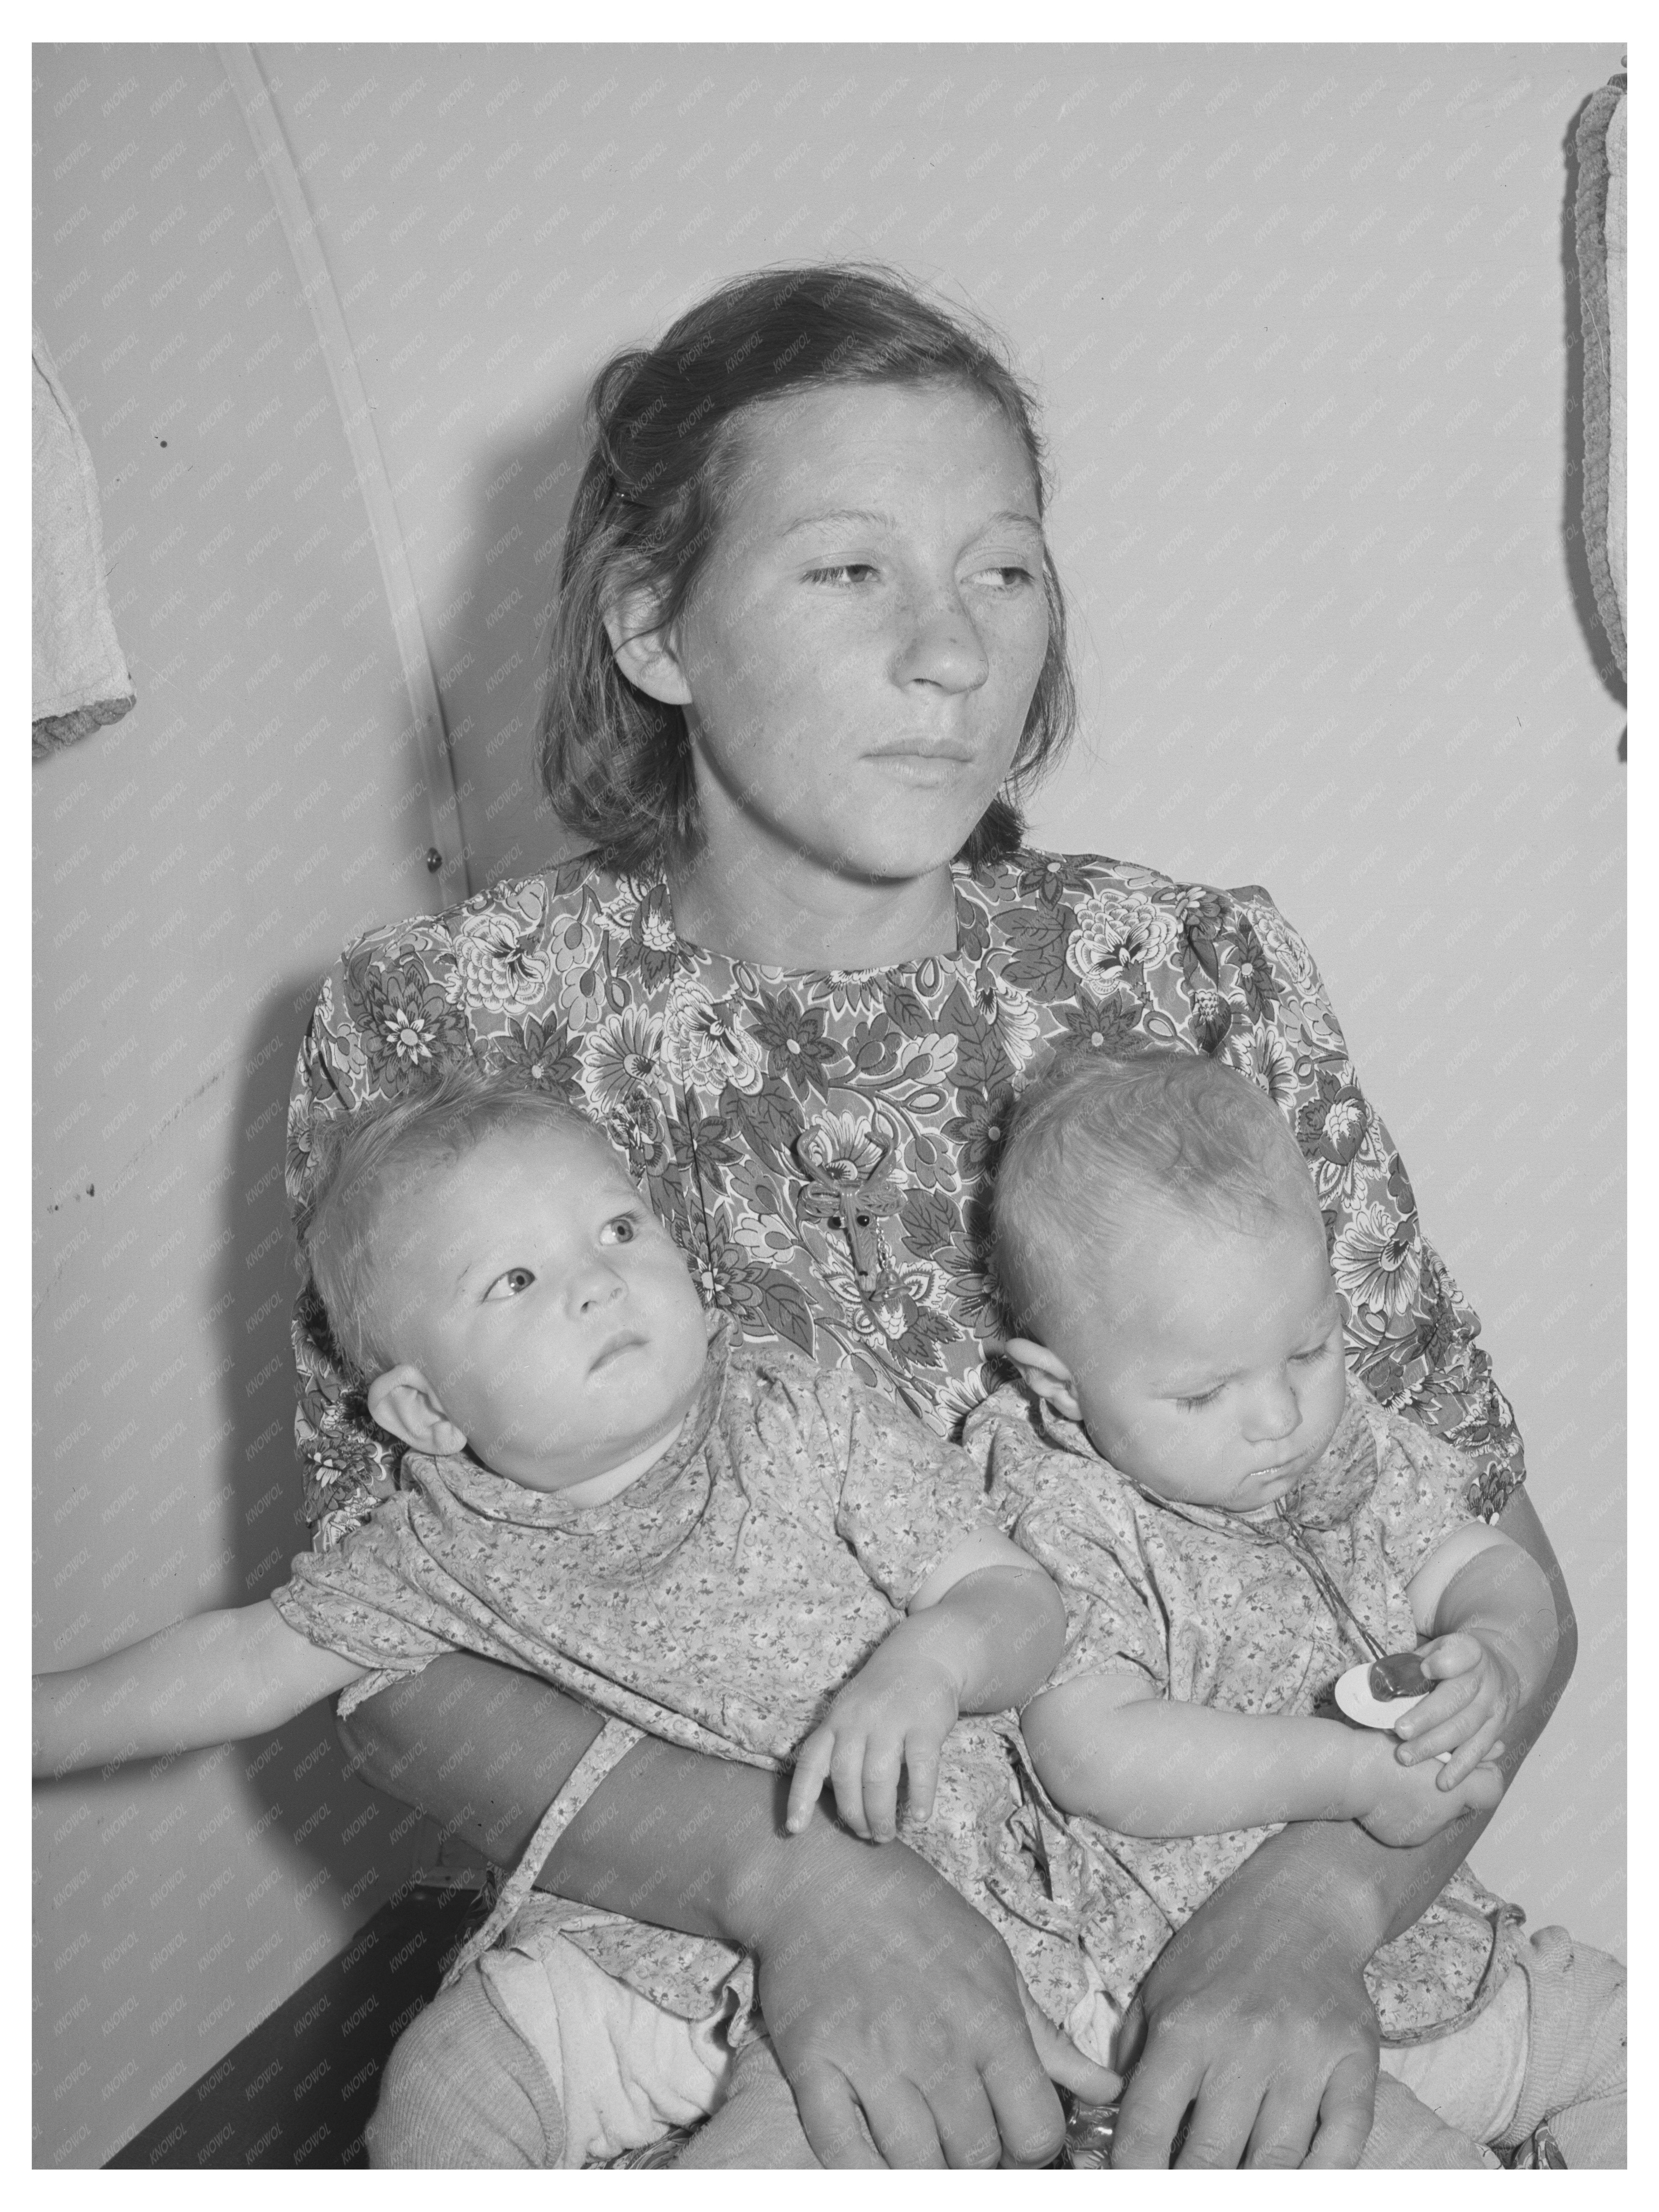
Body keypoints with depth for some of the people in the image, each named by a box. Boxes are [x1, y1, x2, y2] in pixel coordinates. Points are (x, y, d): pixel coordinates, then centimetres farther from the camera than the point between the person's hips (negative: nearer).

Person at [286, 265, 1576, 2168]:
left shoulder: (1200, 982, -5)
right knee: (462, 2087, -27)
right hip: (685, 1933, 0)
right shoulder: (435, 1028, -7)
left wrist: (1314, 1903, -22)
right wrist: (785, 1870, -24)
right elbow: (392, 1668, -7)